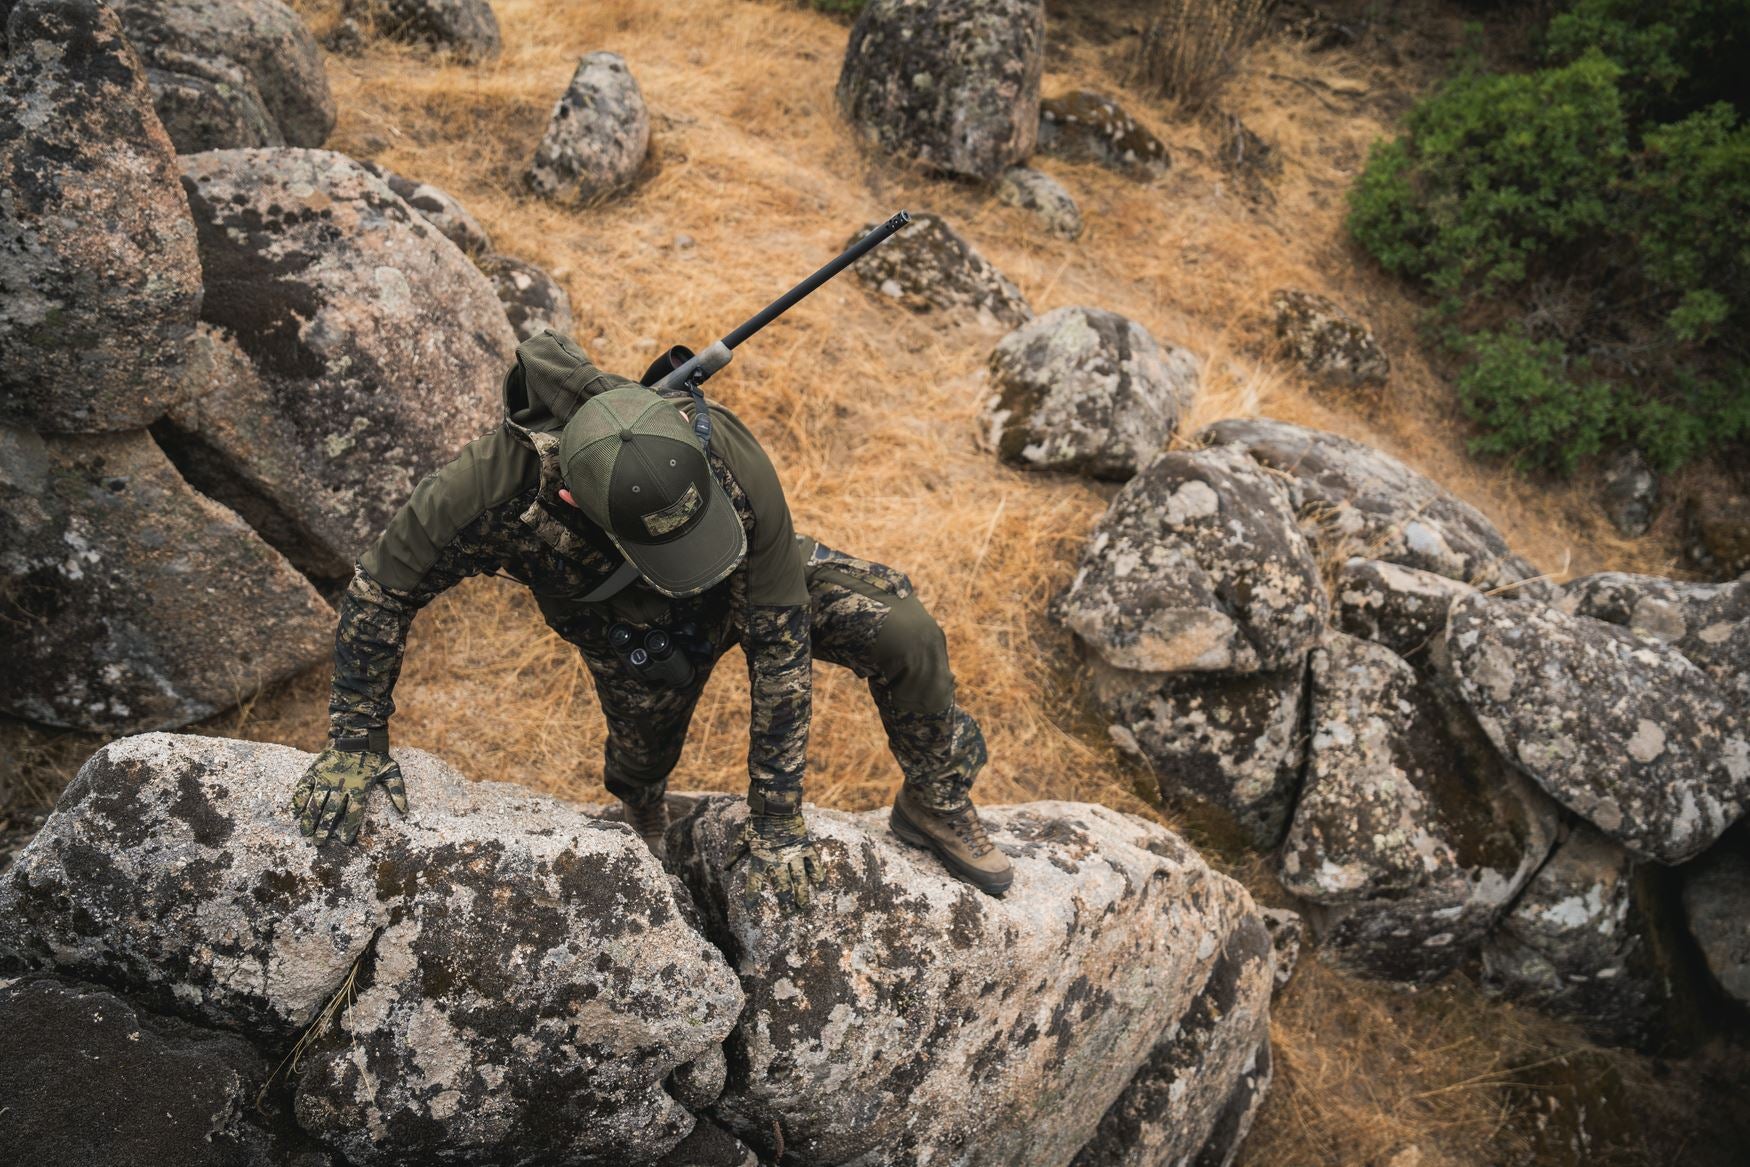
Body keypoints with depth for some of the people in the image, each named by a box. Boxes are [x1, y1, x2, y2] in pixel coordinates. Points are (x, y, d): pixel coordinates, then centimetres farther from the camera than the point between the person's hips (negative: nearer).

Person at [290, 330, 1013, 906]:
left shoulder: (732, 463, -41)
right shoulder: (497, 489, -41)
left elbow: (779, 647, -31)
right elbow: (379, 590, -20)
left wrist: (774, 822, -23)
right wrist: (355, 742, -15)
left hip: (751, 585, 0)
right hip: (632, 623, 1)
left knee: (906, 637, -17)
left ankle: (935, 803, 10)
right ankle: (638, 814, 51)